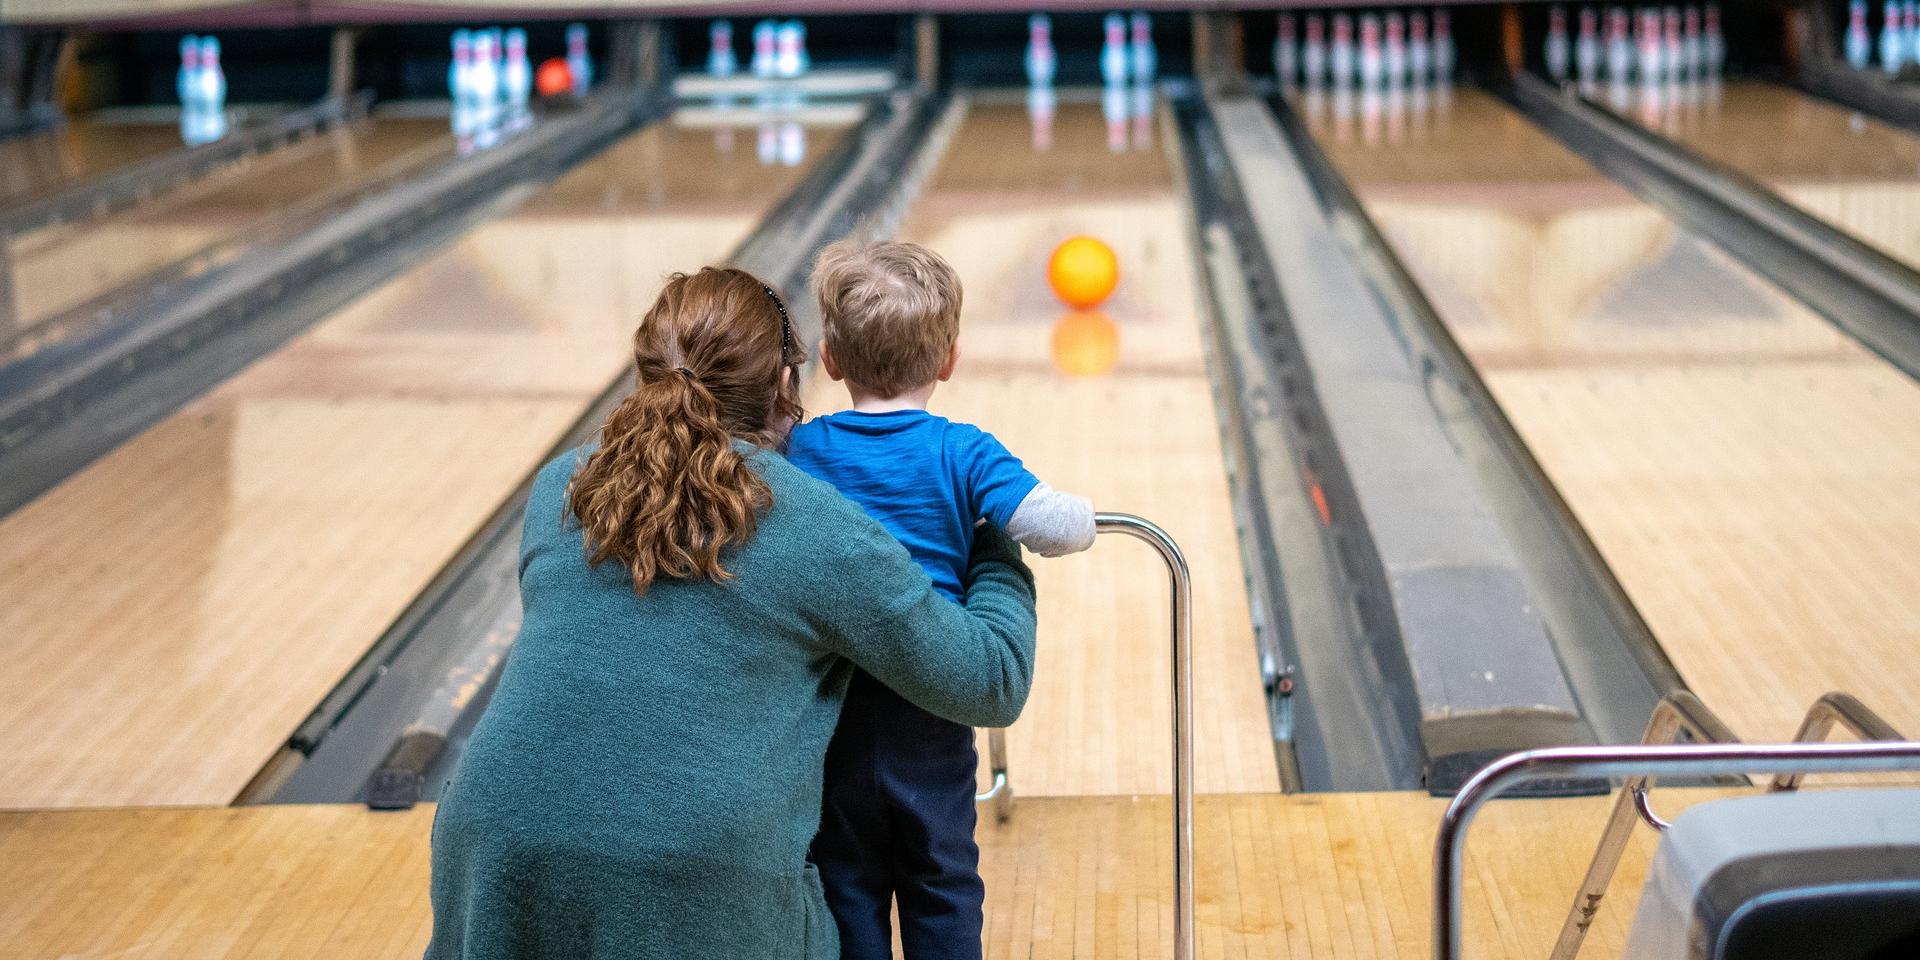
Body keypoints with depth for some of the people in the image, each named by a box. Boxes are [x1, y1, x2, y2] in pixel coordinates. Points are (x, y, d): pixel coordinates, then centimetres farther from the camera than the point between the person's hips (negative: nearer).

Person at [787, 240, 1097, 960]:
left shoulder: (798, 450, -6)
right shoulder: (963, 454, -11)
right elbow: (1057, 528, -21)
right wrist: (1078, 516, 1)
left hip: (830, 710, 1)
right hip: (929, 713, -1)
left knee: (848, 888, 14)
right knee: (943, 889, 15)